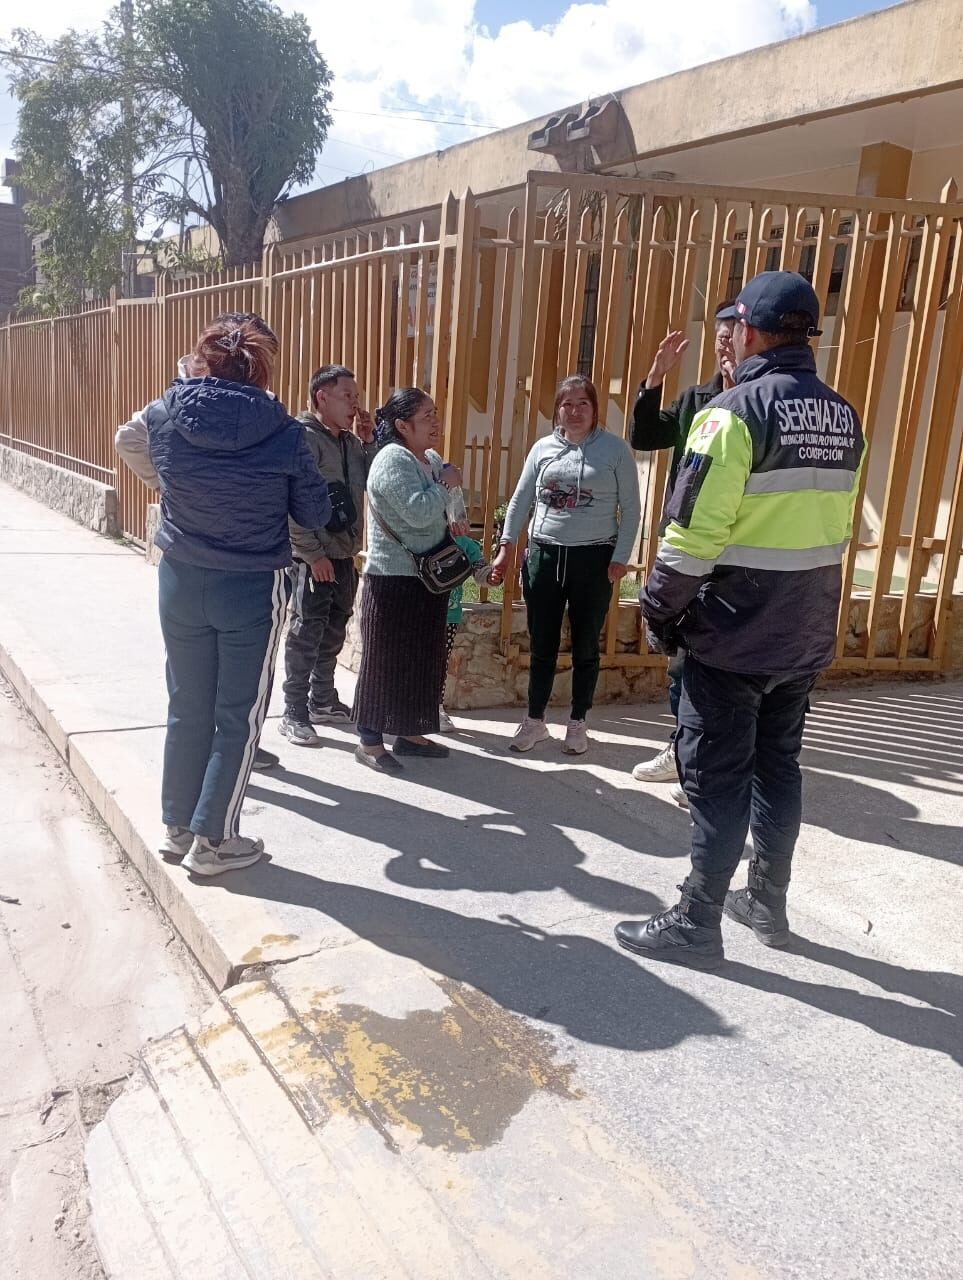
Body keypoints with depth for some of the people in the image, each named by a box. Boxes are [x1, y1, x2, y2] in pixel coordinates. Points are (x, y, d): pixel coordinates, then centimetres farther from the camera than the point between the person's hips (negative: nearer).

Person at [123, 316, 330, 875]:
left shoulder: (164, 417, -7)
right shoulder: (283, 433, -14)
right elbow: (317, 514, -5)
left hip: (181, 585, 4)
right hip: (253, 591, -3)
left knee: (187, 710, 17)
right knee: (239, 717, 10)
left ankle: (179, 827, 30)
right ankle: (213, 840, 17)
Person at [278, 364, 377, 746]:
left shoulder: (351, 441, 11)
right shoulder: (304, 439, -13)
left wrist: (369, 441, 1)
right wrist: (314, 554, -20)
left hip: (344, 557, 8)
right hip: (313, 560, -8)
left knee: (333, 633, 16)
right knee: (306, 635, -1)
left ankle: (323, 700, 31)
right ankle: (294, 713, 8)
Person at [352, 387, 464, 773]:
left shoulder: (431, 459, 12)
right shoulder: (393, 459, -15)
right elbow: (418, 512, -27)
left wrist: (454, 524, 6)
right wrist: (445, 484, -13)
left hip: (427, 578, 9)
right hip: (394, 580, -9)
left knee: (422, 658, 14)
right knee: (385, 660, -2)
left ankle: (410, 733, 26)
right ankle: (370, 741, 8)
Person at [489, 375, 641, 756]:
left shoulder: (615, 449, -3)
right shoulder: (542, 448, 6)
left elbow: (630, 509, -2)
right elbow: (520, 500, 11)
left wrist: (620, 558, -8)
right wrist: (505, 548, 5)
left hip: (594, 559, -2)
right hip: (544, 555, 3)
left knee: (585, 646, 8)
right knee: (542, 646, 9)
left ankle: (577, 724, 21)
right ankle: (534, 721, 21)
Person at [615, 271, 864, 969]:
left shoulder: (736, 411, -16)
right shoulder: (844, 418, 8)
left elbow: (694, 530, -20)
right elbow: (838, 528, 12)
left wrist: (660, 605, -8)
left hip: (733, 636, -7)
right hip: (807, 636, 7)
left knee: (717, 780, 2)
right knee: (778, 767, 18)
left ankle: (696, 924, 13)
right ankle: (769, 903, 32)